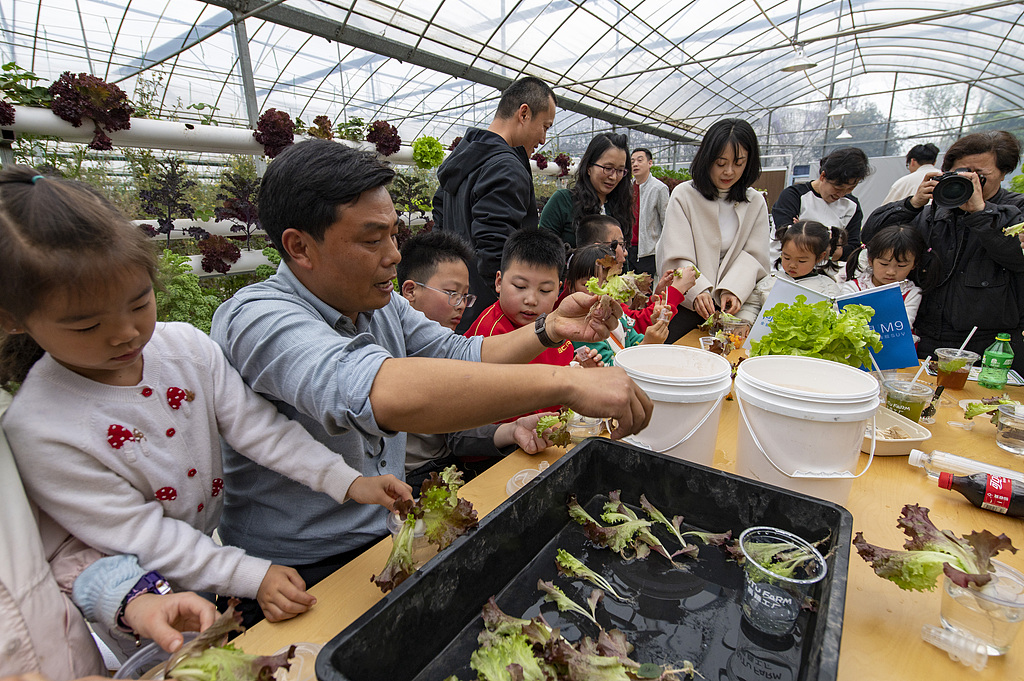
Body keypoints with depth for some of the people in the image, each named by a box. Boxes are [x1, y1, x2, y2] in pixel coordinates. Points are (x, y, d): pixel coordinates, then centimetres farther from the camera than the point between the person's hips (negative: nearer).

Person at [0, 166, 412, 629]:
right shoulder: (38, 429, -23)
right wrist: (251, 577, -25)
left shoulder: (187, 347, -12)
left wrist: (347, 481, -21)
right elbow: (136, 532, -21)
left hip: (227, 532, 4)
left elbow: (254, 425, -13)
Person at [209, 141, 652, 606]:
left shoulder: (381, 304, 3)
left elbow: (459, 356, 8)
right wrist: (565, 383, -42)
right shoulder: (255, 318, -24)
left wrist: (548, 329, -7)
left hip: (384, 533, 7)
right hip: (299, 573, -6)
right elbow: (381, 392, -42)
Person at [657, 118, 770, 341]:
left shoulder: (756, 202, 8)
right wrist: (698, 291, -26)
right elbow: (677, 258, -11)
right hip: (684, 303, -3)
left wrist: (733, 290, -18)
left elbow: (752, 256, 1)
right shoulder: (683, 195, -4)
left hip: (726, 306, 3)